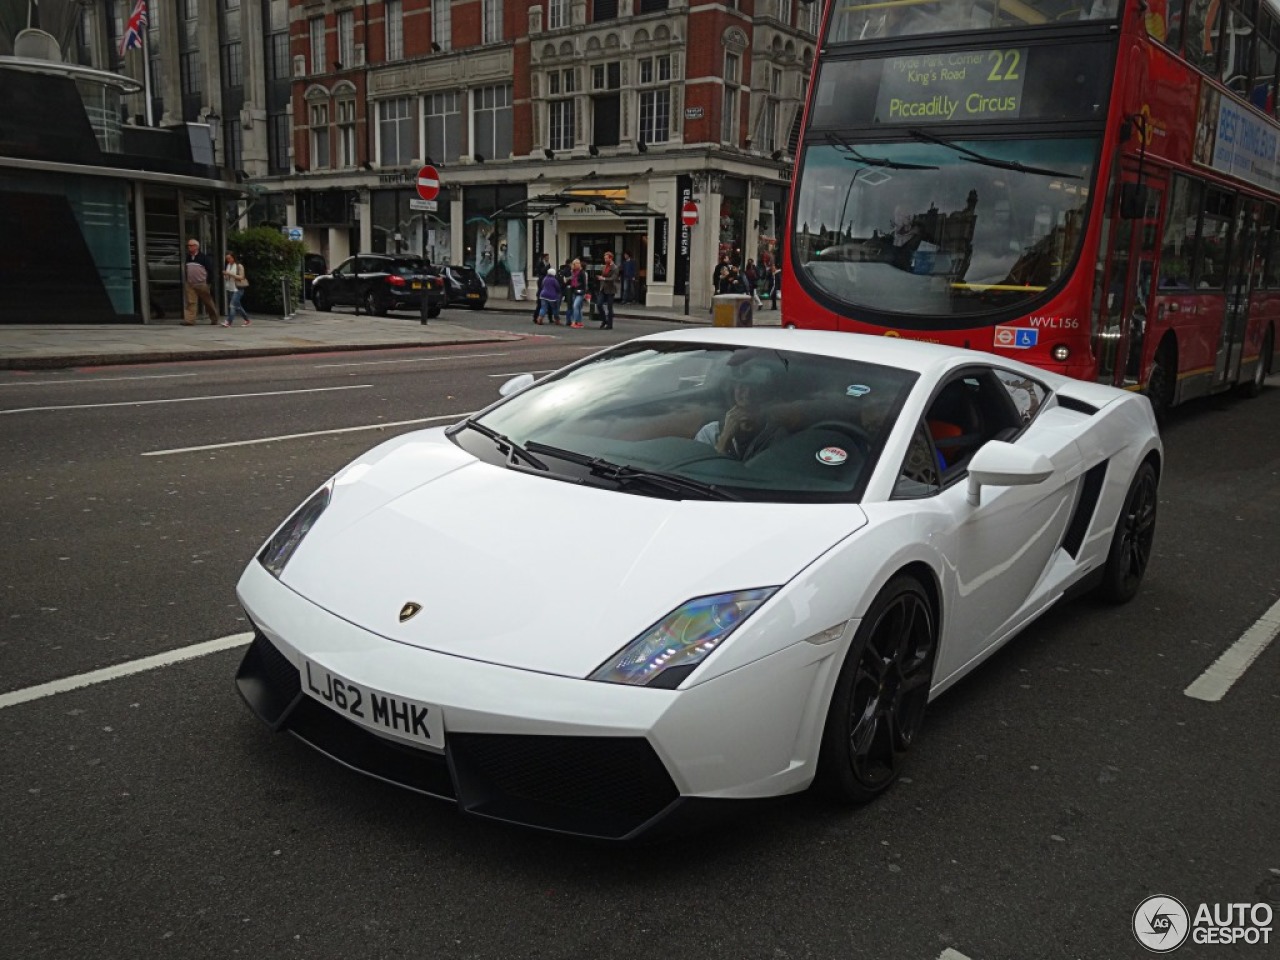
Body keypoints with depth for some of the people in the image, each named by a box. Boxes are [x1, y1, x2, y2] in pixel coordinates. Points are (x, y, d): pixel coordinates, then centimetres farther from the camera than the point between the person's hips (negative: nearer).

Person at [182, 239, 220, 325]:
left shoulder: (203, 257, -5)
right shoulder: (187, 257, 11)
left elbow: (210, 269, -4)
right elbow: (184, 270, 23)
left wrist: (208, 281, -7)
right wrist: (185, 280, 15)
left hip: (202, 284, -4)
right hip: (189, 284, 4)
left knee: (208, 302, 6)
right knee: (190, 302, -6)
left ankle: (214, 319, 20)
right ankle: (189, 320, -10)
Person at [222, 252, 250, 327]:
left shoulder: (239, 266, -6)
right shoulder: (228, 265, 11)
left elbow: (241, 277, -13)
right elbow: (226, 278, 19)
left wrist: (230, 274, -19)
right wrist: (225, 275, -5)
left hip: (237, 289, -7)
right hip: (229, 289, 7)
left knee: (232, 305, -17)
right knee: (237, 306, 11)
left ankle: (228, 321, -22)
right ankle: (247, 319, 22)